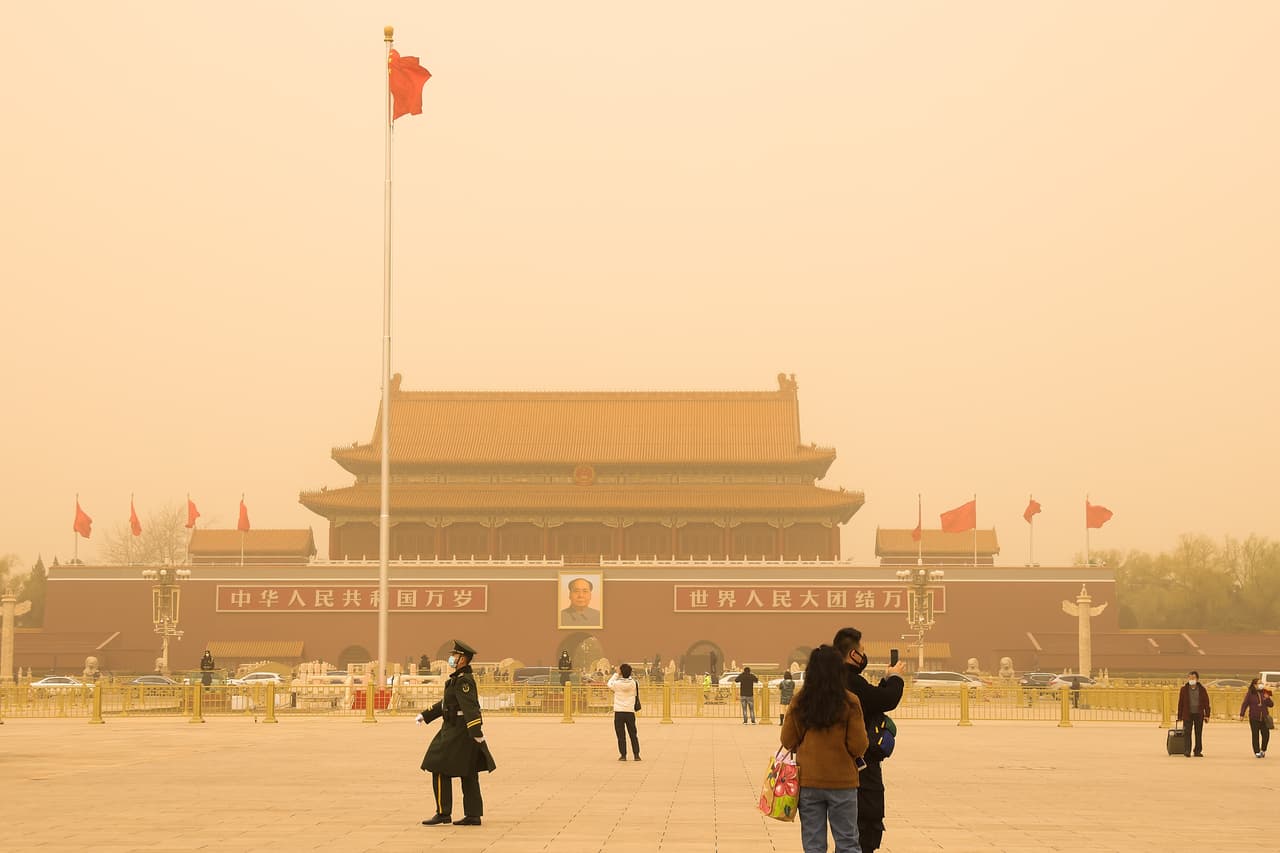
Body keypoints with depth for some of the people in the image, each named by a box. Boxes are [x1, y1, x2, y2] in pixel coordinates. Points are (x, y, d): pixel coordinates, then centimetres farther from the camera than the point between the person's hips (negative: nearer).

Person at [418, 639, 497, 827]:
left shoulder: (463, 681, -17)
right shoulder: (459, 678, 16)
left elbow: (470, 707, -26)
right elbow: (446, 703, 25)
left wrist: (477, 733, -33)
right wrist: (425, 715, 28)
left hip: (457, 732, -10)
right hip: (462, 733, 10)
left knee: (440, 771, -4)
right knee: (468, 775, 9)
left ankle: (443, 813, -2)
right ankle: (473, 816, 10)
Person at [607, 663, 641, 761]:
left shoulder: (617, 683, -11)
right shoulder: (633, 683, -5)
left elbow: (610, 684, 9)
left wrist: (616, 674, 16)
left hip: (619, 712, -2)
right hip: (630, 712, 2)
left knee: (621, 735, 3)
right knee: (633, 734, 10)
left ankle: (623, 755, 2)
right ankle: (636, 755, 9)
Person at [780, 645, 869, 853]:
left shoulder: (800, 701, -5)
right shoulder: (849, 702, -11)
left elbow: (788, 741, 2)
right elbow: (859, 746, -9)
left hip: (808, 781, 2)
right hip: (842, 780, -2)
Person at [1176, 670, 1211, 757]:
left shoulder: (1202, 689, 4)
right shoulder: (1184, 689, 2)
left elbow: (1206, 703, 5)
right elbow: (1180, 703, 4)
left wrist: (1207, 715, -3)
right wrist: (1179, 716, 2)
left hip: (1199, 714, 1)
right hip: (1188, 714, -1)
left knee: (1199, 733, 7)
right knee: (1187, 732, -10)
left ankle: (1198, 751, 16)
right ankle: (1187, 751, -12)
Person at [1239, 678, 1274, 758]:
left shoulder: (1264, 693, 8)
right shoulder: (1250, 694, -1)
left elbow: (1271, 705, 10)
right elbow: (1244, 704, -1)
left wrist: (1267, 699, -10)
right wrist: (1242, 715, -9)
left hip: (1263, 718, 3)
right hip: (1254, 718, -3)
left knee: (1266, 734, -1)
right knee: (1255, 735, -1)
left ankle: (1263, 750, 20)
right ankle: (1257, 752, 7)